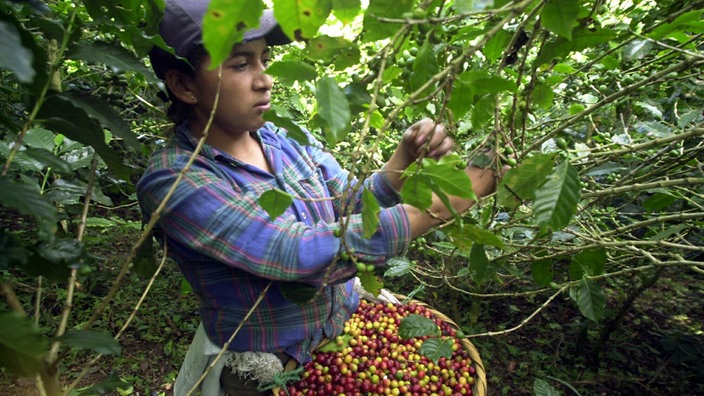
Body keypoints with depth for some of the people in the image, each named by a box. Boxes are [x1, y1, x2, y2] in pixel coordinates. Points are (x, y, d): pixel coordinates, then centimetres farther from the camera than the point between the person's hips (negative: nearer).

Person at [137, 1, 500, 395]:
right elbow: (303, 254, -30)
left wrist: (407, 155, -19)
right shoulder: (173, 181, -21)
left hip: (350, 320, 5)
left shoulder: (288, 139, -4)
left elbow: (355, 205, -1)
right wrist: (447, 202, -29)